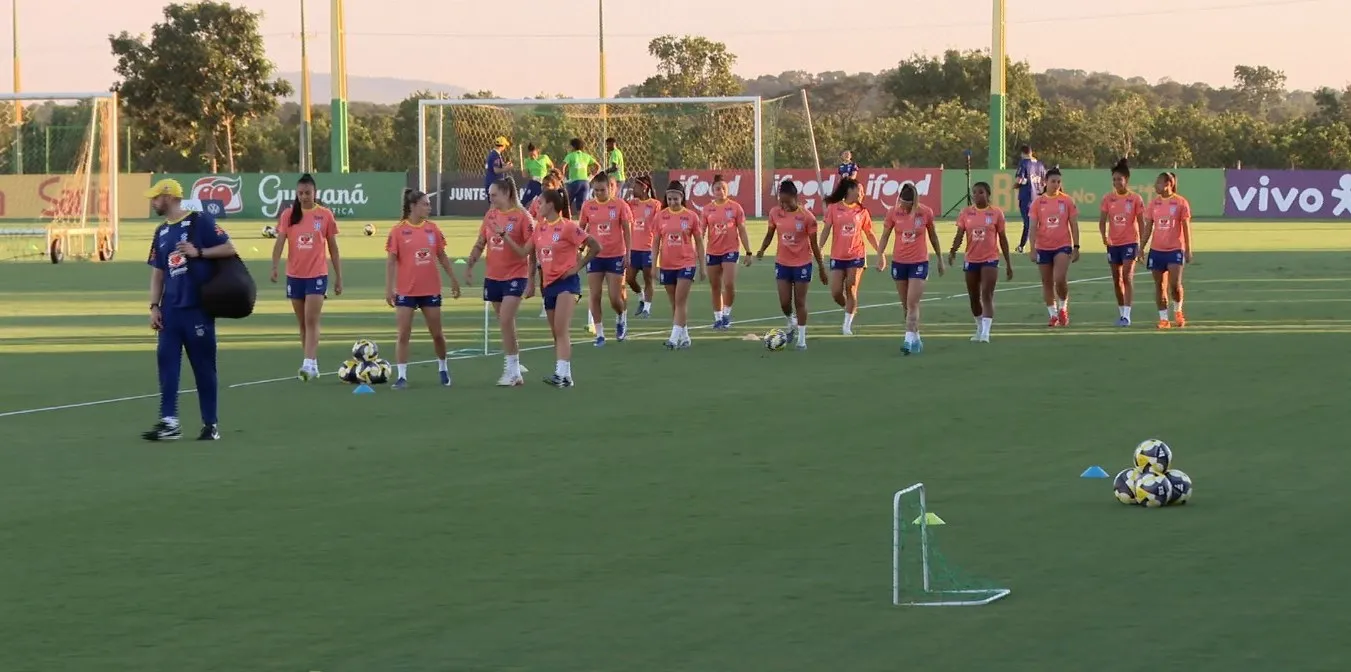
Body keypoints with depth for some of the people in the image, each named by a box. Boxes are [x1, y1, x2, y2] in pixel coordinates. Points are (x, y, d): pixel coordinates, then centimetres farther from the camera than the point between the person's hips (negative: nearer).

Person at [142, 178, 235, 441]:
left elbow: (229, 249, -8)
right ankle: (169, 422, -3)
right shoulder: (161, 232, 15)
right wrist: (154, 306, 7)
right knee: (167, 362, -2)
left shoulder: (199, 222, -5)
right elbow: (157, 273, 16)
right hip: (170, 310, 6)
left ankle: (210, 424, 8)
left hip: (198, 307, -6)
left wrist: (198, 252, -18)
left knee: (203, 365, 0)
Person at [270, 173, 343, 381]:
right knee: (303, 323, 10)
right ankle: (312, 365, 18)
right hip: (294, 276, 3)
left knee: (312, 321, -13)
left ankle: (308, 364, -18)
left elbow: (333, 248, 5)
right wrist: (275, 266, -23)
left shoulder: (325, 215, 0)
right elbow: (280, 241, -7)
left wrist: (338, 277, 6)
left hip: (317, 275, -3)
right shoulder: (288, 215, 2)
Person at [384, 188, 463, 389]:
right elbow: (391, 261, -6)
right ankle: (401, 376, 1)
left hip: (430, 290, 3)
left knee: (437, 334, 10)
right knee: (404, 335, -4)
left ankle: (443, 368, 30)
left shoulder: (432, 228, 3)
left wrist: (453, 279, 13)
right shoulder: (399, 231, -7)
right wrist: (388, 288, -10)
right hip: (406, 291, -3)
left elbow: (442, 256, 12)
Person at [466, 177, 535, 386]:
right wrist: (469, 265, 5)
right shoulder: (491, 215, 7)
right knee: (505, 324, 12)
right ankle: (515, 368, 22)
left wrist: (531, 280, -13)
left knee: (505, 321, -14)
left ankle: (511, 370, -5)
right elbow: (480, 243, 14)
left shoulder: (522, 217, -11)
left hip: (515, 276, -6)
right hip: (493, 277, 6)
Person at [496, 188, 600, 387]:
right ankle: (565, 376, 16)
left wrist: (577, 266, -8)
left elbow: (595, 247, -7)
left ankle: (562, 374, -27)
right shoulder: (540, 228, 10)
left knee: (561, 330, -19)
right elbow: (524, 252, 9)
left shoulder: (568, 227, -11)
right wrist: (505, 236, 1)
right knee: (556, 332, 10)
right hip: (549, 283, 8)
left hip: (566, 281, -8)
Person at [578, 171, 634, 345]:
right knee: (595, 296, -2)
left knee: (615, 298, -2)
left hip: (615, 256, -2)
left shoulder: (620, 205, -4)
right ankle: (599, 334, 6)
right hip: (595, 256, 2)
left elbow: (627, 230, -1)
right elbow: (581, 230, 10)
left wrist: (628, 253, -4)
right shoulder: (587, 206, 2)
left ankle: (621, 317, 31)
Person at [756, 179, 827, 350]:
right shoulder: (775, 213, -5)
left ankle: (802, 338, 11)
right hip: (782, 263, 3)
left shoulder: (807, 217, -14)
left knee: (800, 302, 1)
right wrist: (761, 250, -10)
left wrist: (821, 268, -2)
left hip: (802, 264, -3)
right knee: (784, 302, 2)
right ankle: (791, 324, 33)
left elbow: (814, 244, -6)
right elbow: (770, 234, 9)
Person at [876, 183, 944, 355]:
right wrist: (880, 255, -11)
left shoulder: (926, 212, -7)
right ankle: (916, 338, 23)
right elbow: (885, 235, 2)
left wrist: (940, 258, 13)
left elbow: (933, 236, 6)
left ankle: (909, 340, -15)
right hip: (899, 263, 3)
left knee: (913, 304, -12)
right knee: (906, 305, 10)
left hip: (919, 263, -3)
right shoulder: (894, 213, -5)